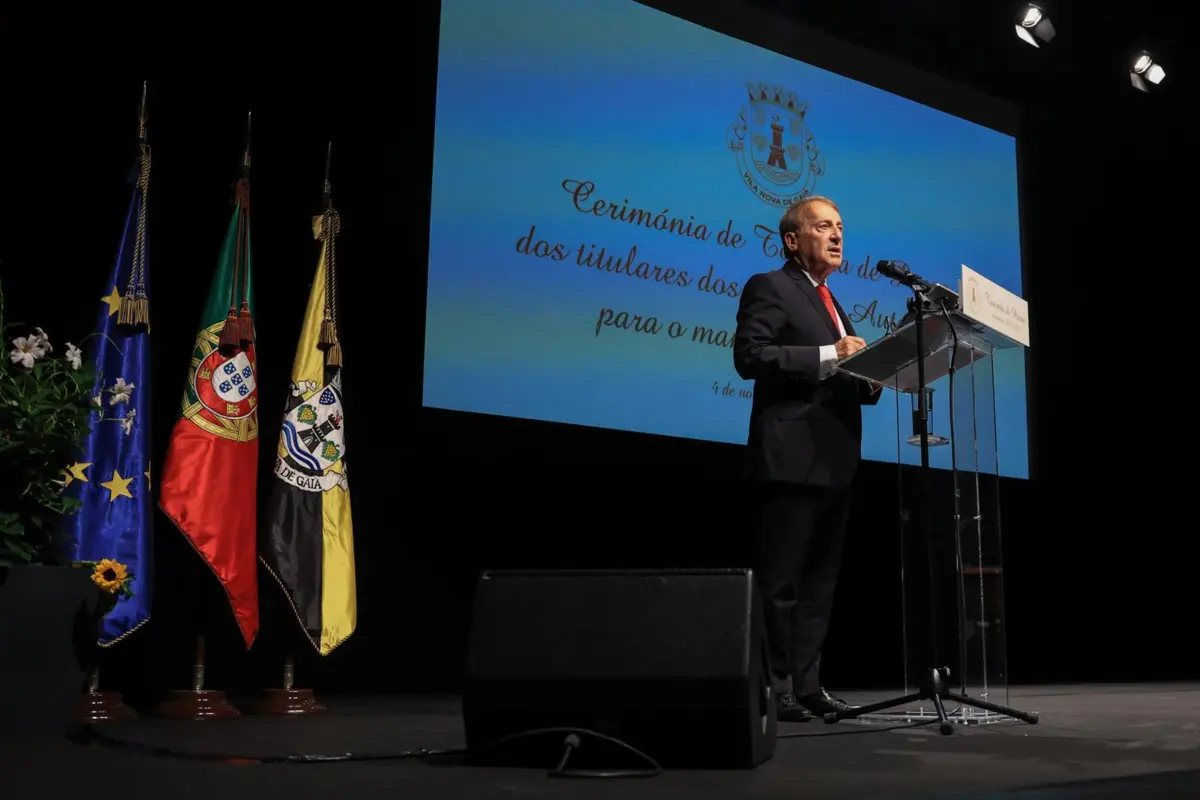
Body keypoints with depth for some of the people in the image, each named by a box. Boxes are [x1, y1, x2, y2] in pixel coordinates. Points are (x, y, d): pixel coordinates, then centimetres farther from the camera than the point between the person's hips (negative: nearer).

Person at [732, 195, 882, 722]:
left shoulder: (831, 305, 25)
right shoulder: (770, 288, -1)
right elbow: (750, 356, -16)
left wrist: (872, 378, 6)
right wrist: (828, 355, -20)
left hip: (834, 462, 9)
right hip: (792, 458, -9)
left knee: (820, 580, 10)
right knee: (780, 581, -5)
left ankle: (806, 683, 16)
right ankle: (774, 688, 0)